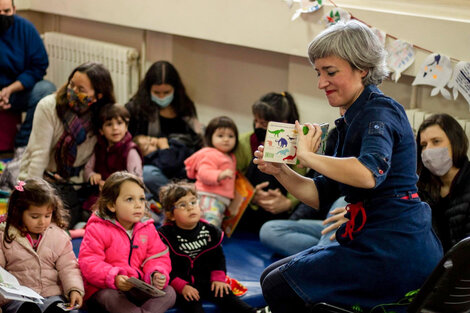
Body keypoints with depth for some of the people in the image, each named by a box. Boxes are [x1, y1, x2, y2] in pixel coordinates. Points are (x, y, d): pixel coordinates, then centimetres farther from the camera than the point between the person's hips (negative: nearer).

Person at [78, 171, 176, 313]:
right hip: (104, 289, -5)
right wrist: (114, 278, -30)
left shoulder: (147, 229, 8)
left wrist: (156, 275, -17)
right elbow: (89, 263, -15)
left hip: (138, 289, 5)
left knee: (169, 292, -16)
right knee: (109, 297, -37)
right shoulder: (98, 229, -7)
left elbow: (156, 258, 8)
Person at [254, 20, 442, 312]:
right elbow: (322, 196, 14)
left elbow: (369, 173, -34)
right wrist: (281, 171, -2)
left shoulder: (380, 112, -13)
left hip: (394, 251, -10)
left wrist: (308, 156, -22)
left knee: (278, 285, -8)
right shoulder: (351, 121, 15)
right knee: (272, 275, 15)